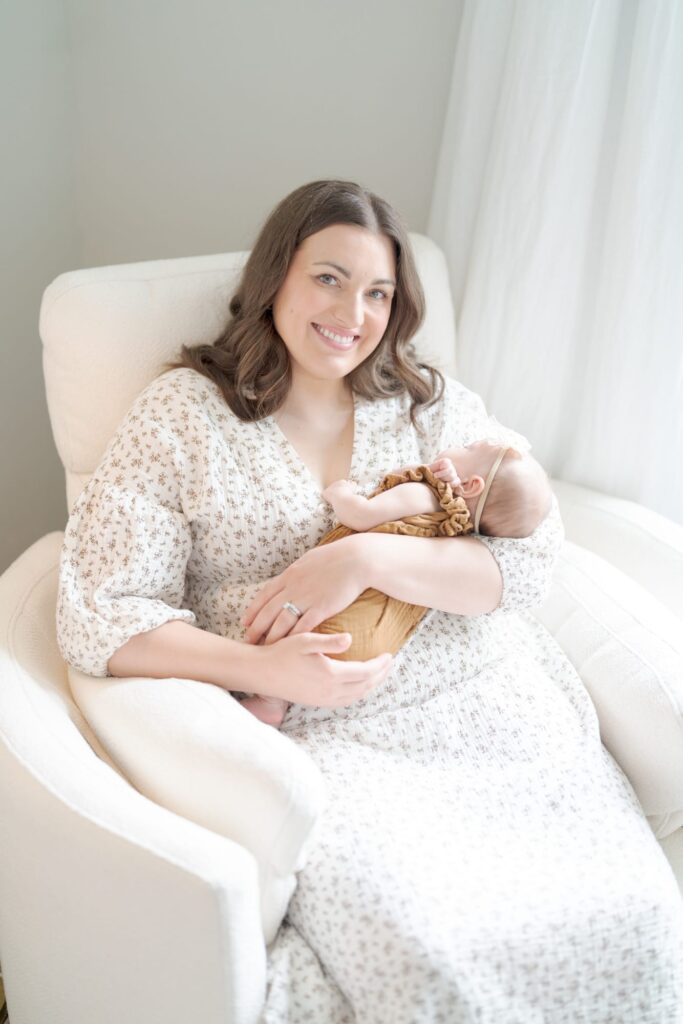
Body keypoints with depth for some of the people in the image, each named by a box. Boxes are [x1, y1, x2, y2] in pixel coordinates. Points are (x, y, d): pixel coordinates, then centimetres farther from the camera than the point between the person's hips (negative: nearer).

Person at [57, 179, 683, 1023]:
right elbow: (99, 617, -5)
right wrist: (264, 668, -19)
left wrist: (370, 558, -15)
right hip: (320, 733, -3)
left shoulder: (436, 407, 12)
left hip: (485, 703, 4)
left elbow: (527, 564, 1)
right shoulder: (183, 414, 3)